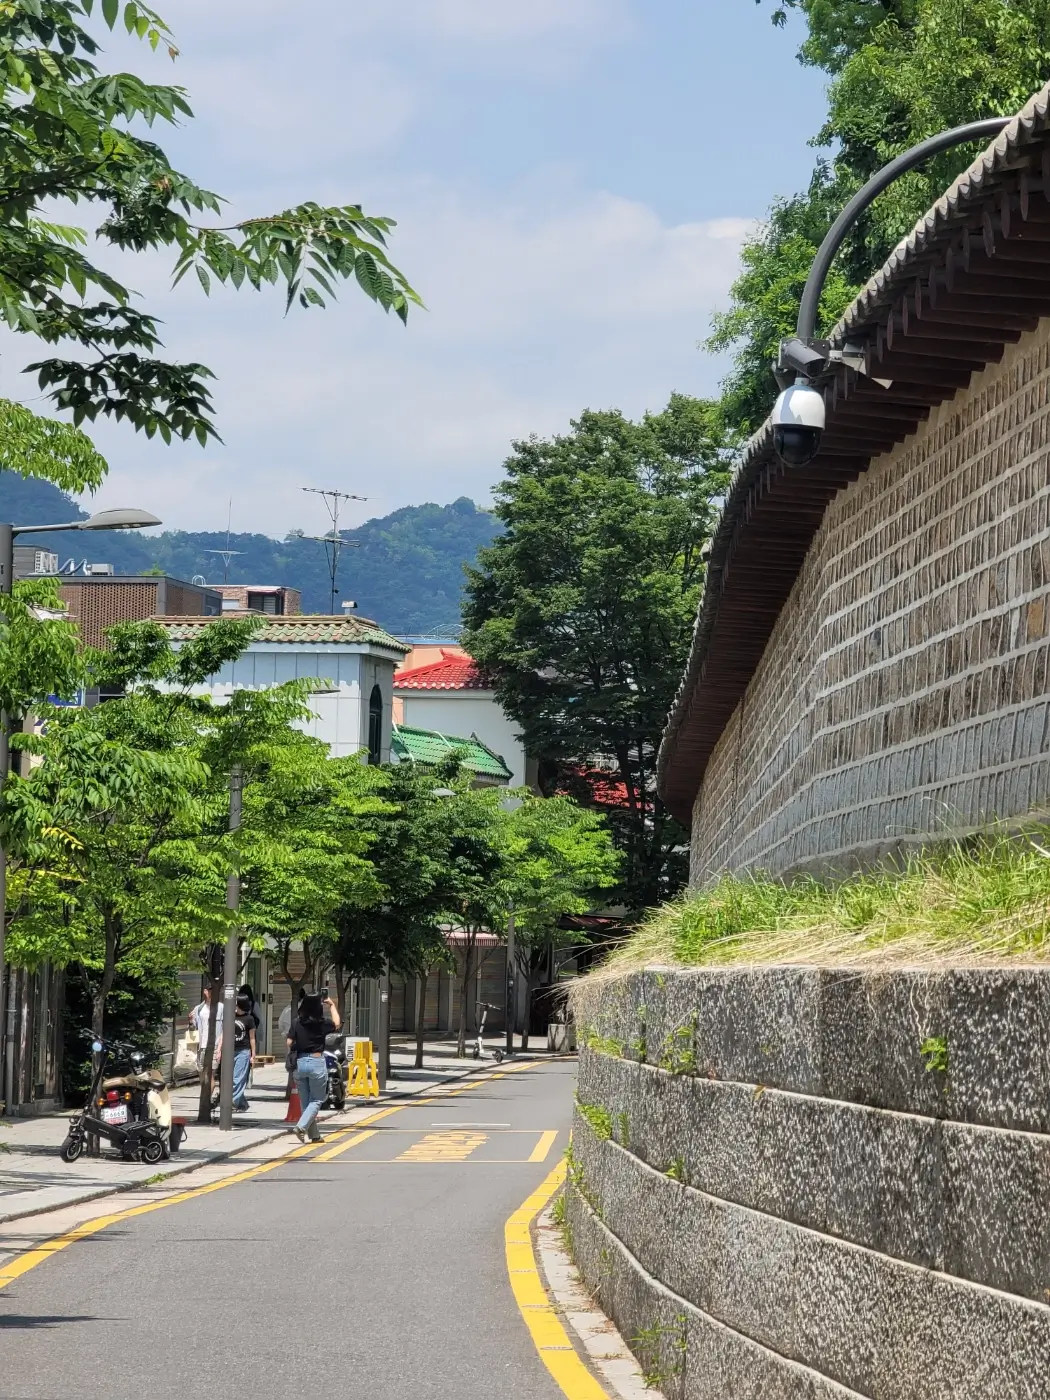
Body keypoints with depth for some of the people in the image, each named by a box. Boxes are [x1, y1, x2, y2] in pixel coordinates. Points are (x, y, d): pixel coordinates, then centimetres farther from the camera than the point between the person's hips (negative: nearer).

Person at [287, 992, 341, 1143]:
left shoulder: (296, 1022, -3)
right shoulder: (322, 1023, -8)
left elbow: (289, 1042, -4)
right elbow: (337, 1024, 12)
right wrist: (332, 1005, 22)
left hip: (299, 1063, 4)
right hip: (316, 1062, -4)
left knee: (305, 1101, 13)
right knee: (316, 1100, 6)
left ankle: (314, 1135, 18)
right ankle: (301, 1127, -15)